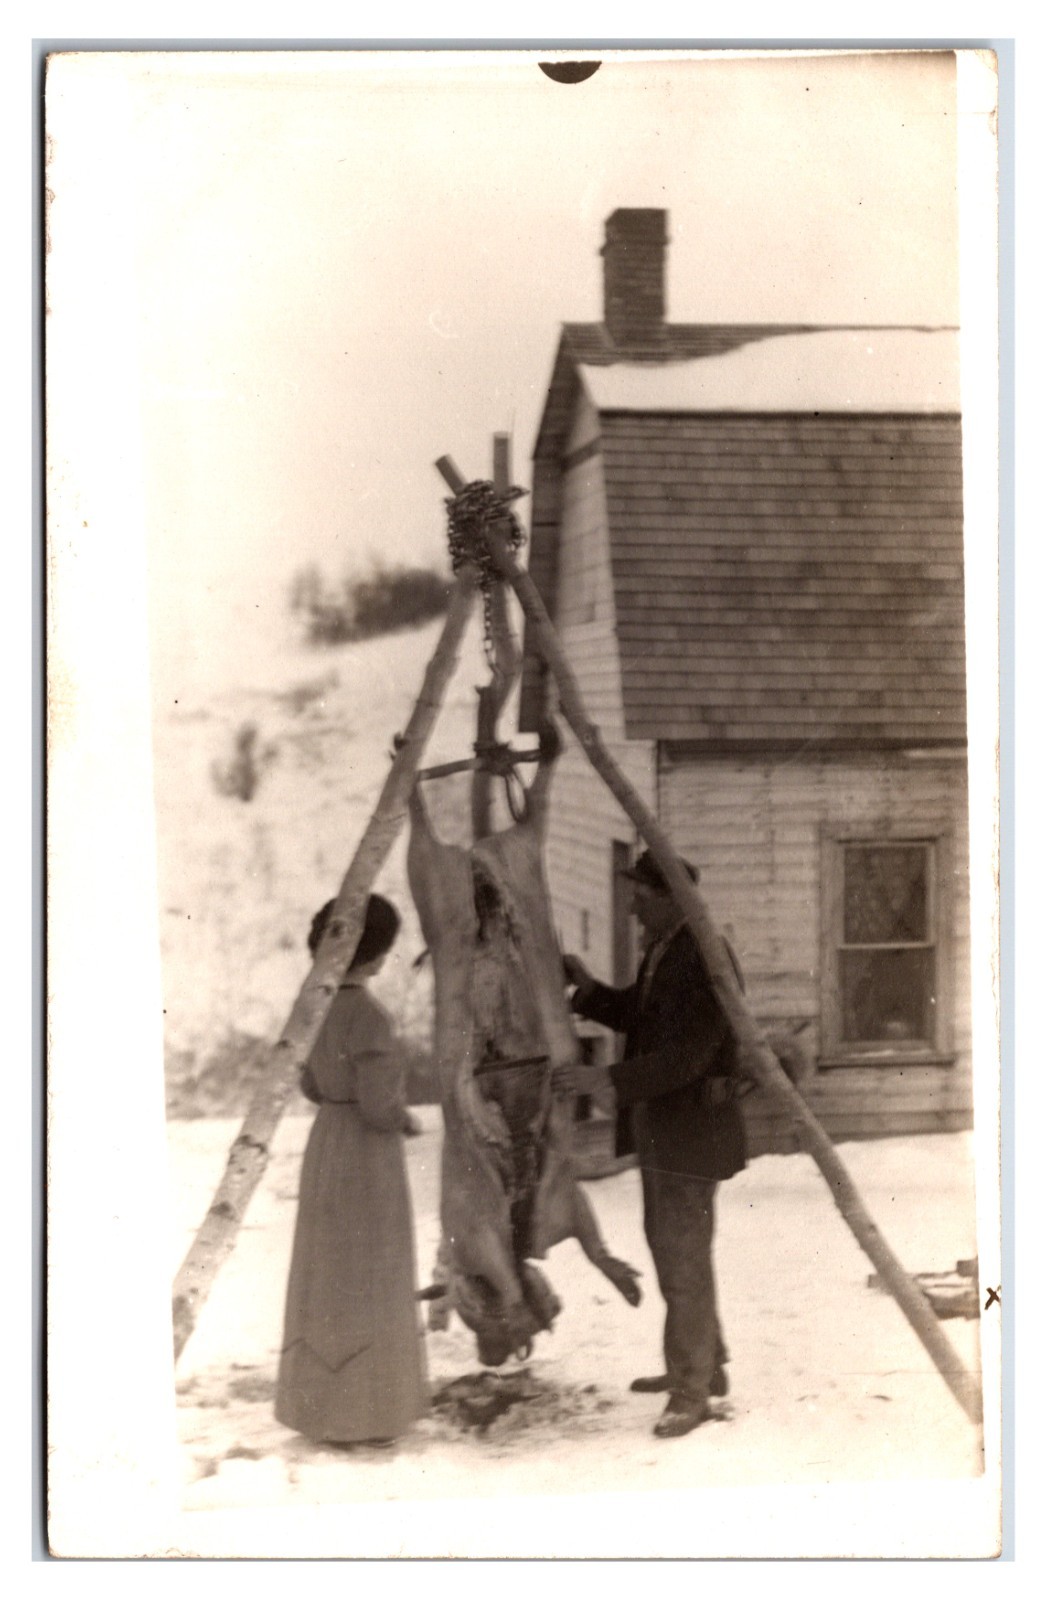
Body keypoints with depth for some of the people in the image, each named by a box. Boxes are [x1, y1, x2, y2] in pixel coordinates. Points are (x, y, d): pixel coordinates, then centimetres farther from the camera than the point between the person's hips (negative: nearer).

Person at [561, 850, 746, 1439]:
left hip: (694, 1122, -10)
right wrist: (588, 987, 5)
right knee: (669, 1247, 19)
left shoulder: (708, 958, -21)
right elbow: (635, 1016, 20)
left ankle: (692, 1392, 6)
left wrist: (613, 1083, -30)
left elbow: (688, 1055, -26)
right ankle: (705, 1364, 32)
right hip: (658, 1124, 10)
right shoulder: (662, 950, 9)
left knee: (684, 1259, -5)